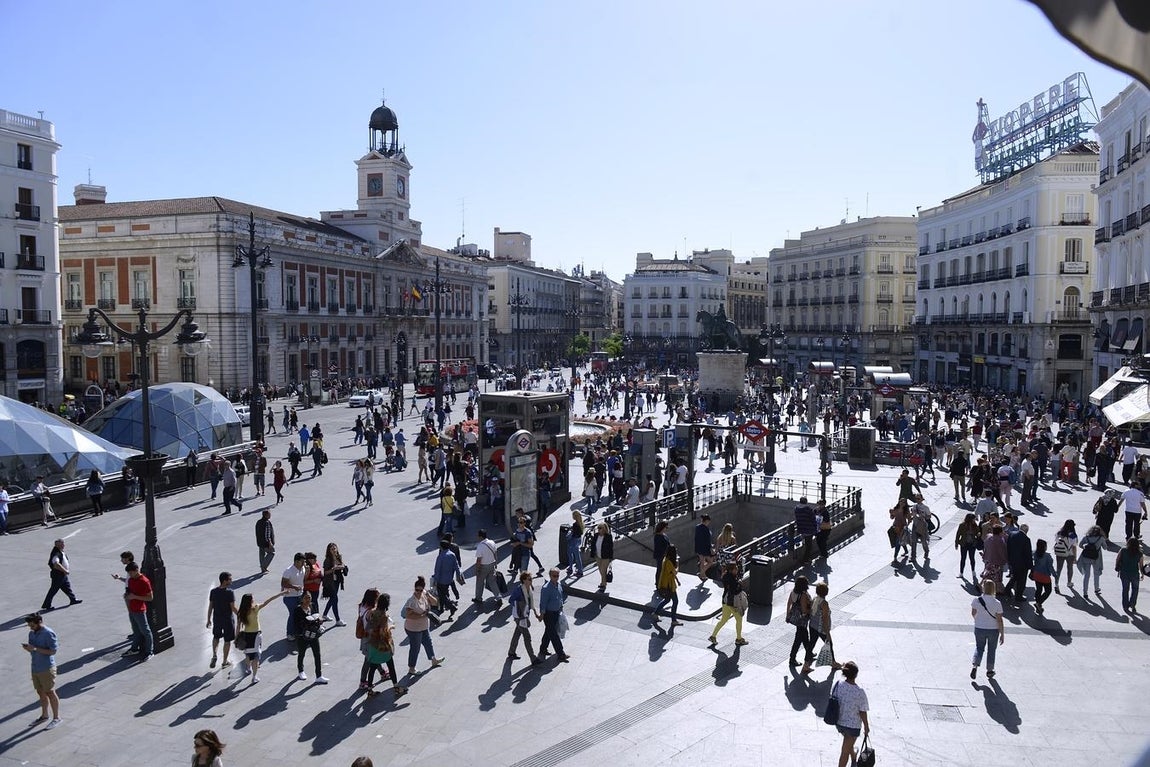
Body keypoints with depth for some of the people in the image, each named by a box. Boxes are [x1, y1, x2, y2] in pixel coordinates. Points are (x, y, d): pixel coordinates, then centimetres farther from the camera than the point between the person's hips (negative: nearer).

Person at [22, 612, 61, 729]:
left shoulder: (48, 634, -16)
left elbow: (53, 651, -19)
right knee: (40, 692, 16)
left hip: (46, 668, -7)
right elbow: (32, 651, 14)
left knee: (50, 692, 1)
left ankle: (56, 718, 12)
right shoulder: (31, 633, 7)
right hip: (35, 668, 7)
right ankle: (44, 716, 31)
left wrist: (35, 648, -23)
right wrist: (27, 648, -8)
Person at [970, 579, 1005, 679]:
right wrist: (1002, 634, -1)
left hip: (979, 629, 1)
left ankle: (974, 665, -1)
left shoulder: (976, 600, -15)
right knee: (991, 650, 19)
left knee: (979, 648, 19)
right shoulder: (997, 603, -20)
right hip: (993, 630, -1)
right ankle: (989, 671, 32)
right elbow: (999, 620, -13)